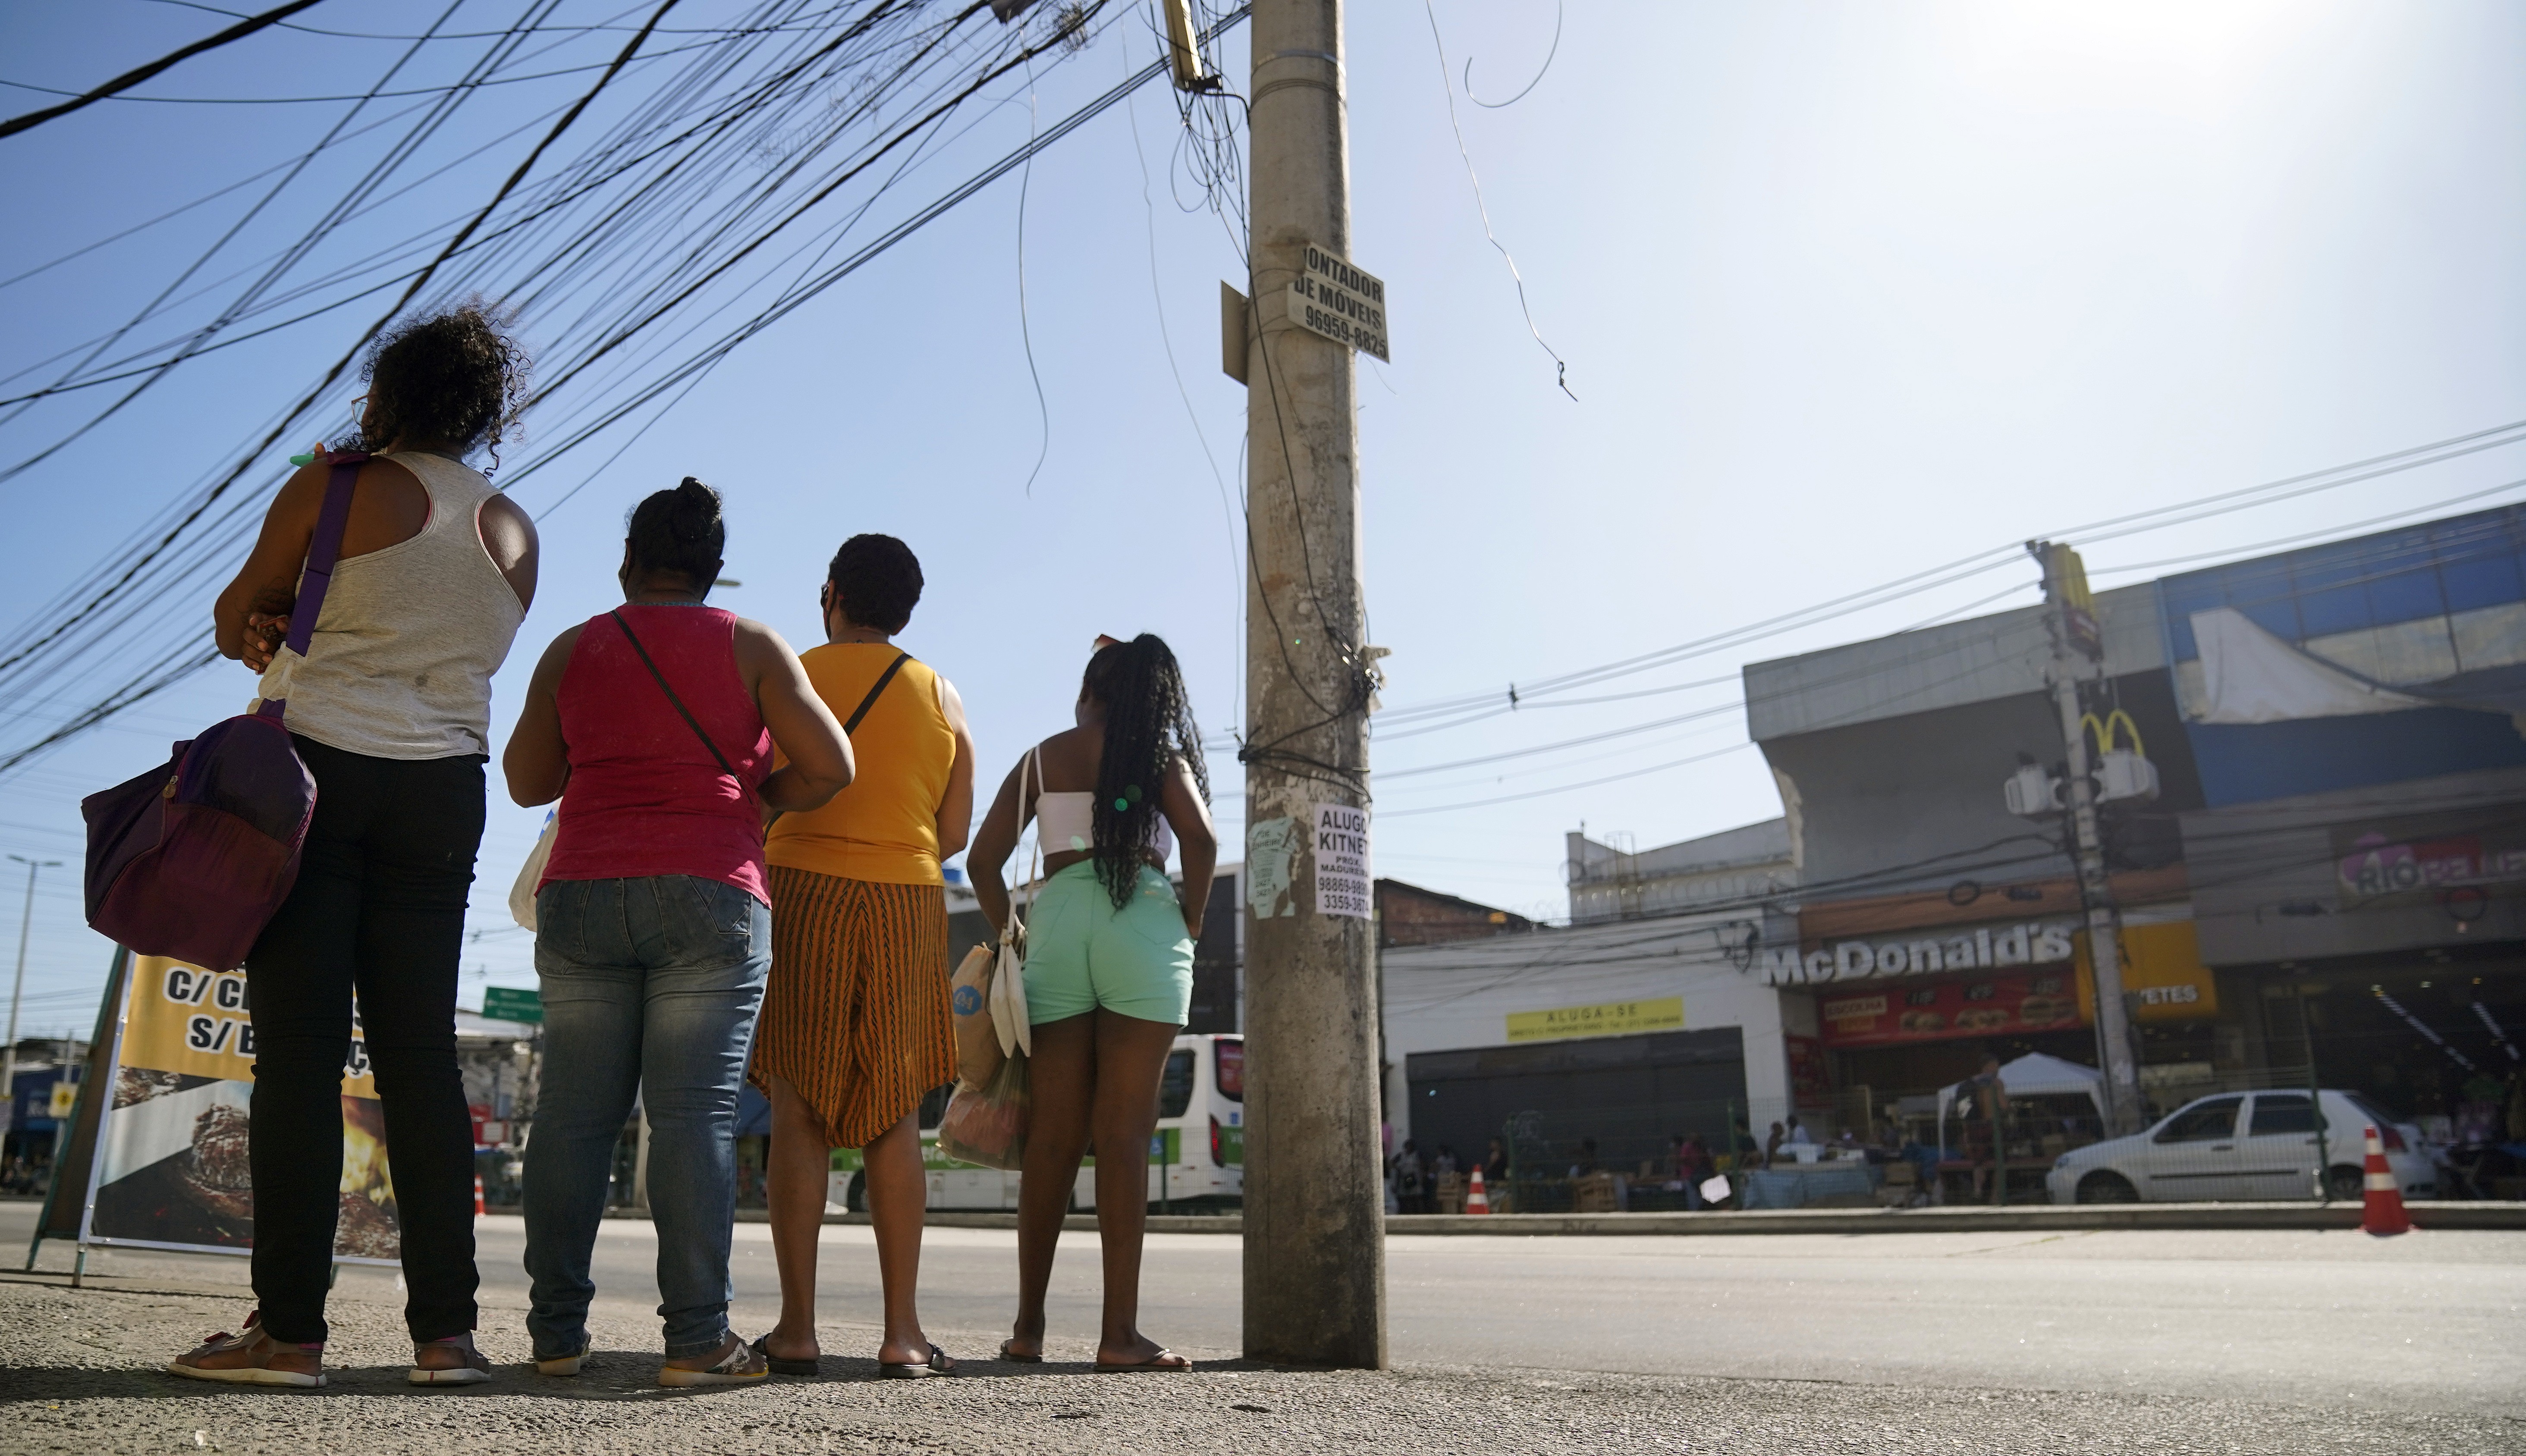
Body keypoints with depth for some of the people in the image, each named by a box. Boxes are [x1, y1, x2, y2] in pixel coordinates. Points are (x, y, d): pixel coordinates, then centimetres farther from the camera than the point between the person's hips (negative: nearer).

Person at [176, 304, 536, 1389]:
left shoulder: (339, 485, 0)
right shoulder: (514, 533, 13)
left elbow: (235, 624, 7)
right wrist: (314, 632, 14)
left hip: (316, 765, -4)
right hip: (443, 790, 4)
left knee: (300, 1048, -4)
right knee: (420, 1052, 3)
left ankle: (289, 1330, -4)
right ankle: (445, 1329, 2)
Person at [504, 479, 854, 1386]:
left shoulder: (573, 650, 13)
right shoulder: (751, 647, 6)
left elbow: (526, 782, 17)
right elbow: (829, 766, -1)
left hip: (581, 896, 3)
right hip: (709, 896, -3)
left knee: (574, 1113, 6)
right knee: (695, 1114, -6)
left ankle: (556, 1331, 9)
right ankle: (697, 1338, -7)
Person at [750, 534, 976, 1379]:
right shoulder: (941, 697, 11)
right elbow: (956, 830, 9)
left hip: (802, 893, -2)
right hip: (908, 905, 2)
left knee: (799, 1112, 0)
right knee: (894, 1118, 3)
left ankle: (797, 1327, -2)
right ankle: (902, 1331, 1)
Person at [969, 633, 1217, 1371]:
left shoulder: (1040, 759, 18)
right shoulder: (1159, 754, 10)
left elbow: (982, 860, 11)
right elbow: (1201, 840, -7)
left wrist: (1012, 936, 20)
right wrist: (1190, 926, 3)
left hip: (1056, 923, 3)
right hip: (1141, 925, -3)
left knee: (1053, 1135, 7)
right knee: (1124, 1132, -4)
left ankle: (1029, 1326, 12)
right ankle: (1120, 1332, -4)